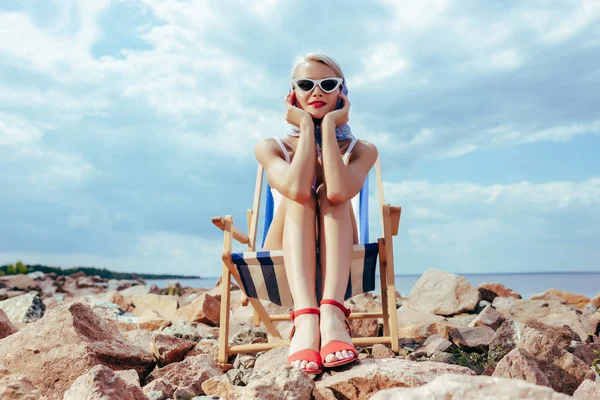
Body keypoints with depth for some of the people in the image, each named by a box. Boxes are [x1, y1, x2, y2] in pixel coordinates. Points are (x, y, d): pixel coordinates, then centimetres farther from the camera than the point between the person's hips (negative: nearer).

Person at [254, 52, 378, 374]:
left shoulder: (361, 151, 1)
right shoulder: (270, 148, 1)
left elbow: (338, 192, -24)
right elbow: (297, 190, -24)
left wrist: (329, 124, -14)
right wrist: (307, 126, -13)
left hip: (339, 262, 0)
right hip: (282, 264, 0)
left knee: (329, 192, -24)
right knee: (299, 197, -26)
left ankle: (332, 315, -44)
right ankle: (305, 319, -47)